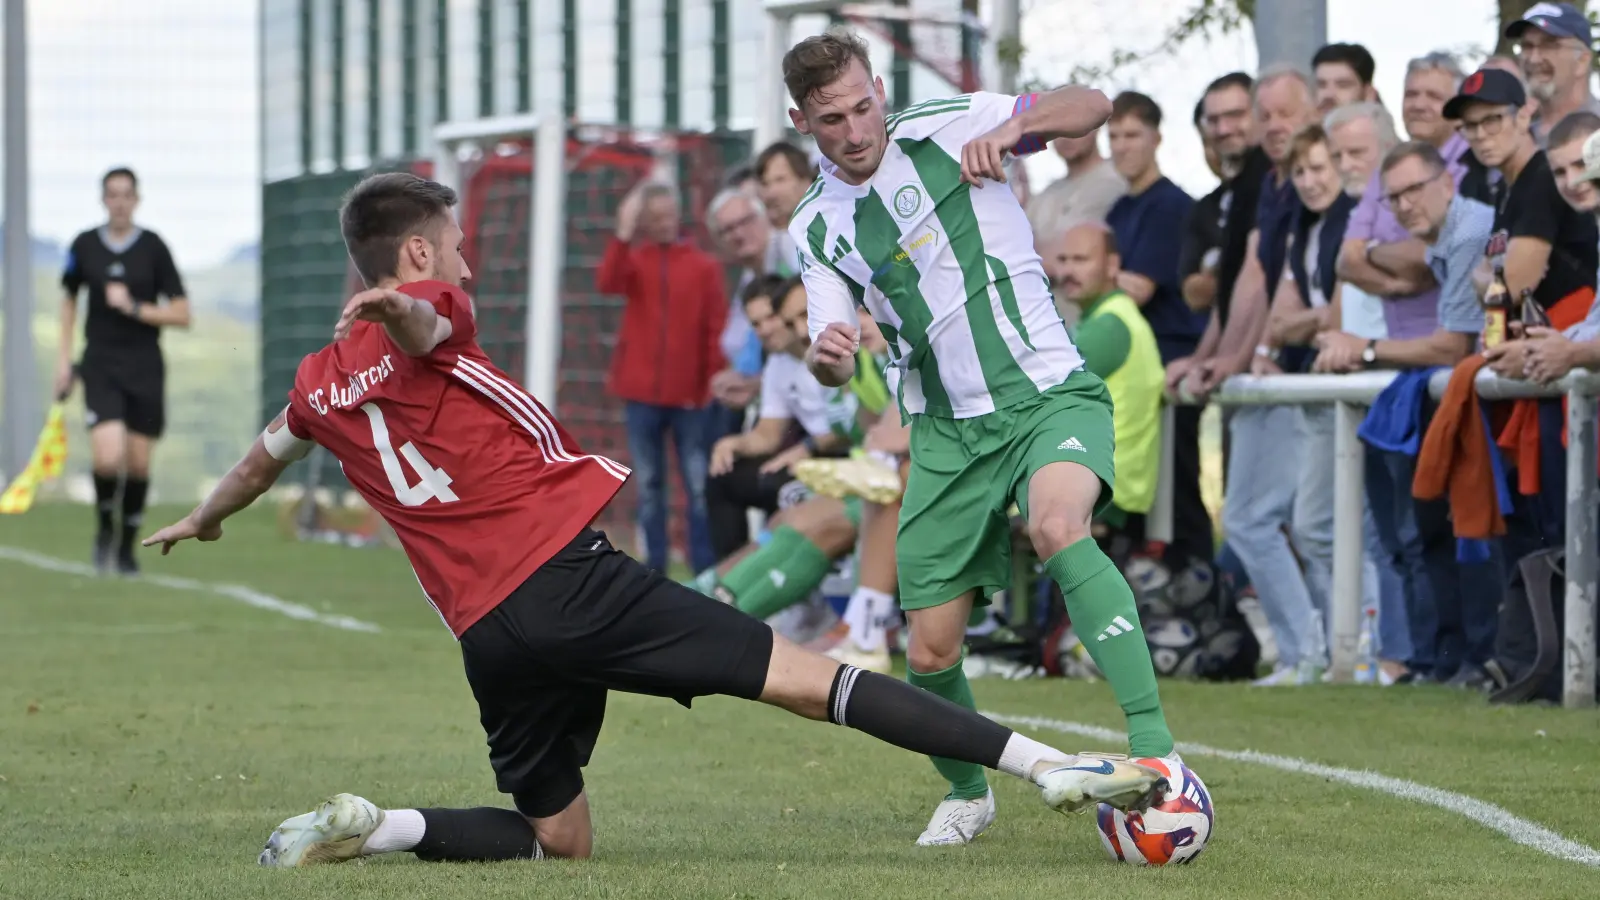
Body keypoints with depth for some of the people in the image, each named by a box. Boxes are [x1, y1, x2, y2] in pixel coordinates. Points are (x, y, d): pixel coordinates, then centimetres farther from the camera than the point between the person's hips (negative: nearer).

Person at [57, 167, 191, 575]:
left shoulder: (153, 247, -4)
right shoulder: (84, 246, 1)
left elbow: (182, 315, -2)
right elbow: (69, 300, 17)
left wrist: (135, 308, -15)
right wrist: (64, 358, 12)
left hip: (145, 369, 0)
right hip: (101, 367, 0)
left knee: (138, 464, 4)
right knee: (108, 458, -18)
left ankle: (128, 546, 25)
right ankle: (105, 526, 12)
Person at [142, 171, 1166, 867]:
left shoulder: (320, 383, 21)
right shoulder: (424, 315, 3)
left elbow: (263, 460, 41)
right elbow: (418, 324, -22)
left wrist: (204, 518, 61)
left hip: (488, 632, 6)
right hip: (571, 575, -6)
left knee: (557, 838, 21)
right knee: (807, 677, -11)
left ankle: (373, 827, -1)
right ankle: (1046, 762, -21)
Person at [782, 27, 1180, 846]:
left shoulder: (945, 128, -2)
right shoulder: (816, 229, 6)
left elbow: (1091, 105, -2)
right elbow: (832, 363, 1)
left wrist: (1010, 127, -21)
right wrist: (826, 357, -23)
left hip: (1048, 393, -4)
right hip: (947, 432, 4)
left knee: (1057, 528, -36)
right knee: (930, 652, 0)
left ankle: (1153, 744, -40)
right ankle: (967, 792, 30)